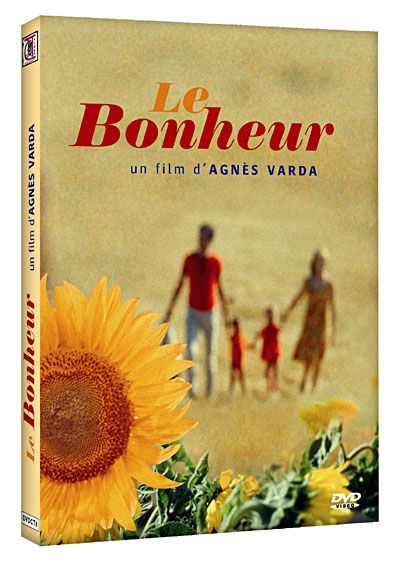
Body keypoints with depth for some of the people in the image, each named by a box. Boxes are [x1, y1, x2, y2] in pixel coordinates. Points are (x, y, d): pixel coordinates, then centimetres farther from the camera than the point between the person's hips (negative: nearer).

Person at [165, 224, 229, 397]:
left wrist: (226, 313, 10)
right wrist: (170, 309, 3)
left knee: (211, 352, 8)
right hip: (193, 313, -1)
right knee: (190, 349, -19)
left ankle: (209, 389, 21)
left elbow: (219, 288, 8)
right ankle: (191, 383, -10)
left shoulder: (216, 262, -2)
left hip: (211, 313, 1)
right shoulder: (189, 259, -2)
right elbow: (180, 284, 5)